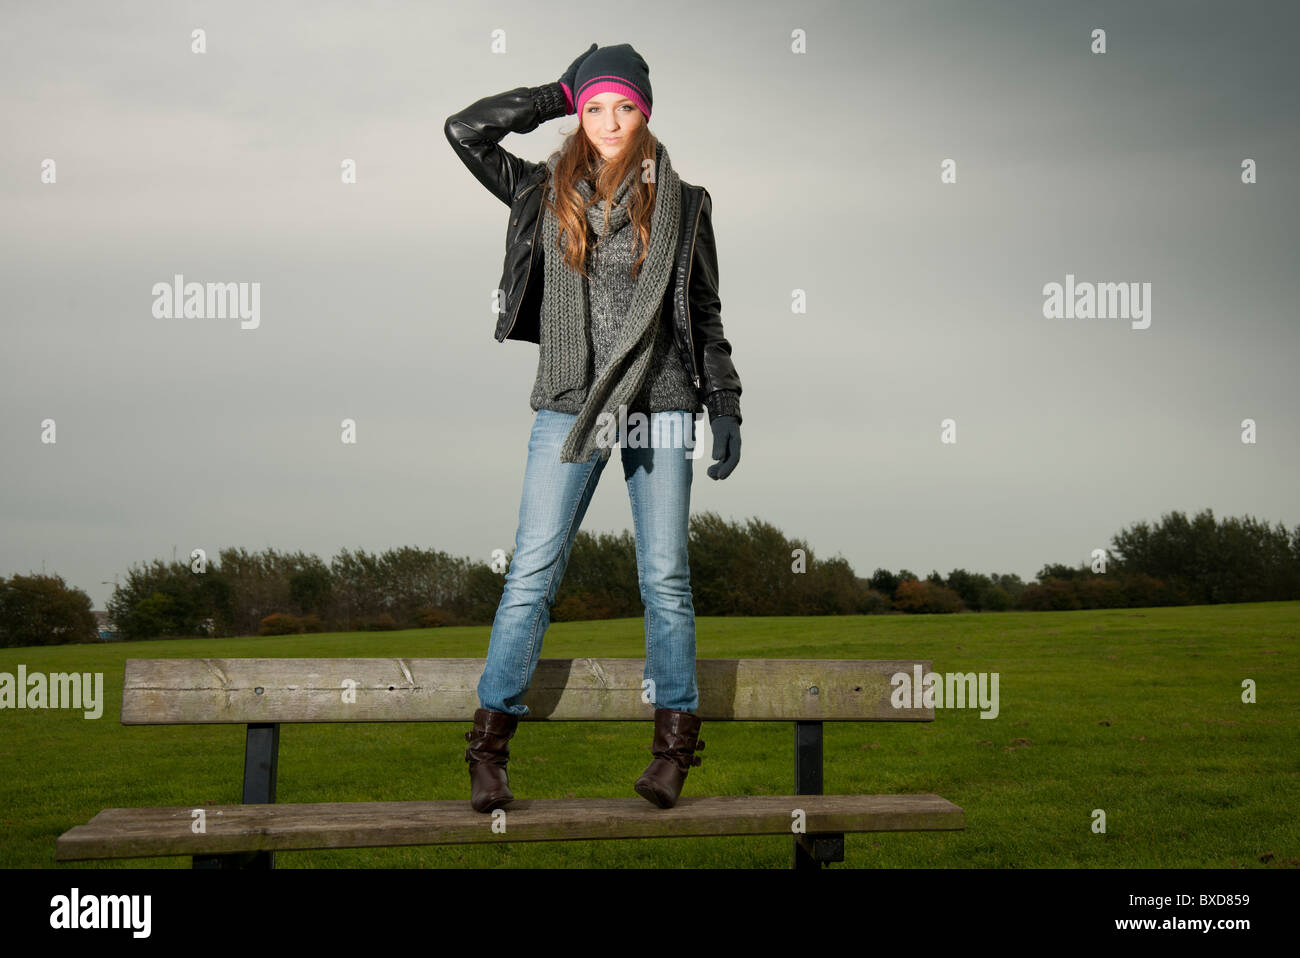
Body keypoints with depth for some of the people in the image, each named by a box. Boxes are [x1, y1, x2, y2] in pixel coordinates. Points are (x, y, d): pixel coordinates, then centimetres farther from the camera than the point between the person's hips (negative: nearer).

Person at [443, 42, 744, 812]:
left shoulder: (680, 204, 7)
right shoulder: (548, 192, 9)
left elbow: (706, 314, 10)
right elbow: (465, 130, 3)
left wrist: (726, 406, 4)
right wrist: (560, 93, 7)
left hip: (660, 409, 0)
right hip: (568, 409, 0)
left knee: (665, 577, 2)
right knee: (533, 573, -4)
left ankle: (676, 741, 12)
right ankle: (492, 741, 2)